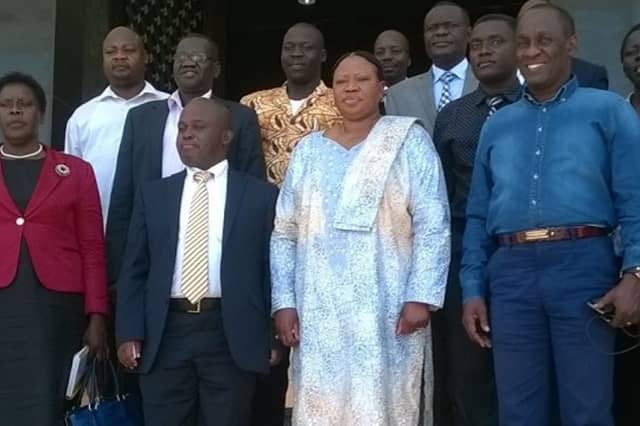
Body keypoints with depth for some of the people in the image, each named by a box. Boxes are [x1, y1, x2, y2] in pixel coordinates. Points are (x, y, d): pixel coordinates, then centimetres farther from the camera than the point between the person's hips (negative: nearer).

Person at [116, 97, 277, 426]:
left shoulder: (261, 195, 5)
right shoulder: (153, 194, 12)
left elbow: (271, 269, 3)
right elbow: (134, 270, 9)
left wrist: (272, 337, -2)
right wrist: (129, 333, 0)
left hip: (231, 335, -2)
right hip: (165, 334, 2)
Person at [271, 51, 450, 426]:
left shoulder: (408, 140, 2)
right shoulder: (308, 150, 12)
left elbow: (432, 225, -4)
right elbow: (284, 233, 11)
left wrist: (420, 297, -12)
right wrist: (284, 302, 2)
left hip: (386, 312, -3)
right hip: (318, 314, 3)